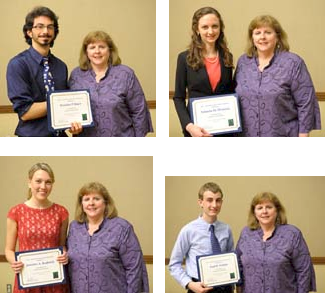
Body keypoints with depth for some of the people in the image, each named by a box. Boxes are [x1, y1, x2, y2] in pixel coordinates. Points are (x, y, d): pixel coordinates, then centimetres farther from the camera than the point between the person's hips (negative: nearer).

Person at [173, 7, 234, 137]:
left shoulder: (227, 57, 5)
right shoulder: (185, 58, -4)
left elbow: (231, 93, 12)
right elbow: (178, 98, -4)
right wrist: (188, 125, -18)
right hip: (197, 127, -2)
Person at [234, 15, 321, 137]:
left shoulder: (293, 63, -6)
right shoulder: (243, 62, 8)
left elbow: (306, 103, -8)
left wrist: (302, 138, -12)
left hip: (283, 143, -4)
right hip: (248, 140, 4)